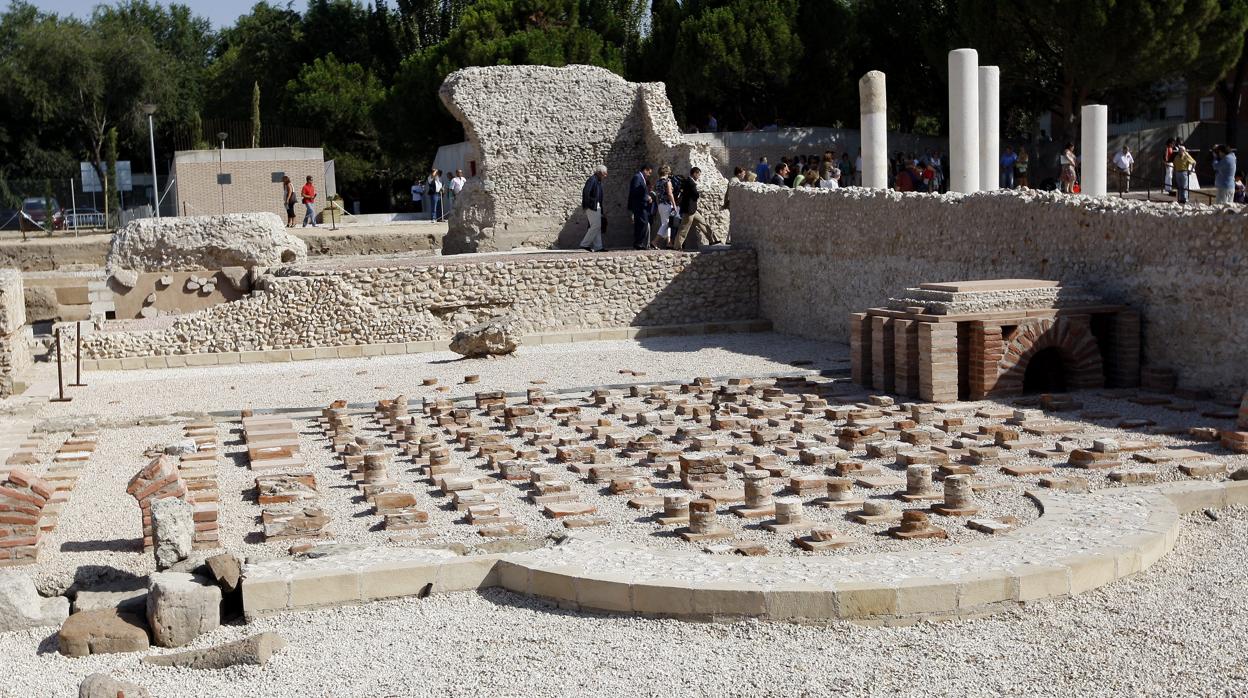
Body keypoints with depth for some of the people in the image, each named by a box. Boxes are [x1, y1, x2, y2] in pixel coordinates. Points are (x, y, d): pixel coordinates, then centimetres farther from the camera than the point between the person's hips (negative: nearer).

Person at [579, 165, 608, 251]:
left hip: (597, 207, 10)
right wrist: (587, 205, -19)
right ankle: (585, 244, -5)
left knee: (597, 226, 9)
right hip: (592, 207, -10)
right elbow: (586, 191, -22)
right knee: (596, 226, -10)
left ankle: (597, 247, 11)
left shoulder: (598, 181, 17)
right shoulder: (592, 180, -13)